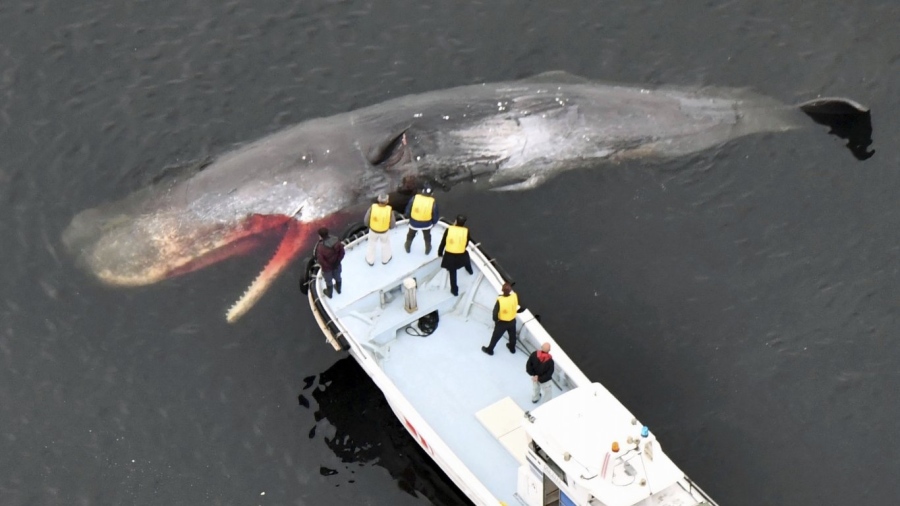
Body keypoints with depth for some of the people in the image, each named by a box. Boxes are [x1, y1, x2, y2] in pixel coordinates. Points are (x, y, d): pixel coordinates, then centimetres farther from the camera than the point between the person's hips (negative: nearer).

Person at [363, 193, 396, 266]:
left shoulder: (372, 208, -30)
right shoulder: (389, 210, -31)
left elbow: (366, 221, -17)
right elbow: (392, 225, -18)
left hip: (373, 230, 0)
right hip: (384, 232, 0)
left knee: (371, 243, 30)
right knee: (386, 242, 31)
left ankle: (370, 260, 48)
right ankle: (385, 259, 52)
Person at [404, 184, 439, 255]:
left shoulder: (414, 198, -23)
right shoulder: (433, 202, -23)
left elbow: (408, 210, -10)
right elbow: (435, 215, -9)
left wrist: (408, 216, 12)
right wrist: (433, 222, 12)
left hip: (414, 222, 1)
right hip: (426, 224, 0)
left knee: (411, 234, 30)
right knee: (427, 236, 30)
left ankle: (408, 247, 51)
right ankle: (428, 249, 49)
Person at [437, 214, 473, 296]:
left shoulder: (449, 229, -14)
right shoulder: (466, 231, -13)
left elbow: (443, 242, -5)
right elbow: (466, 244, -1)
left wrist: (440, 252, 10)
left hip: (449, 255, -1)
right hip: (461, 255, 1)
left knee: (452, 272, 17)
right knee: (466, 257, 39)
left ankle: (454, 290, 30)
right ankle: (469, 270, 67)